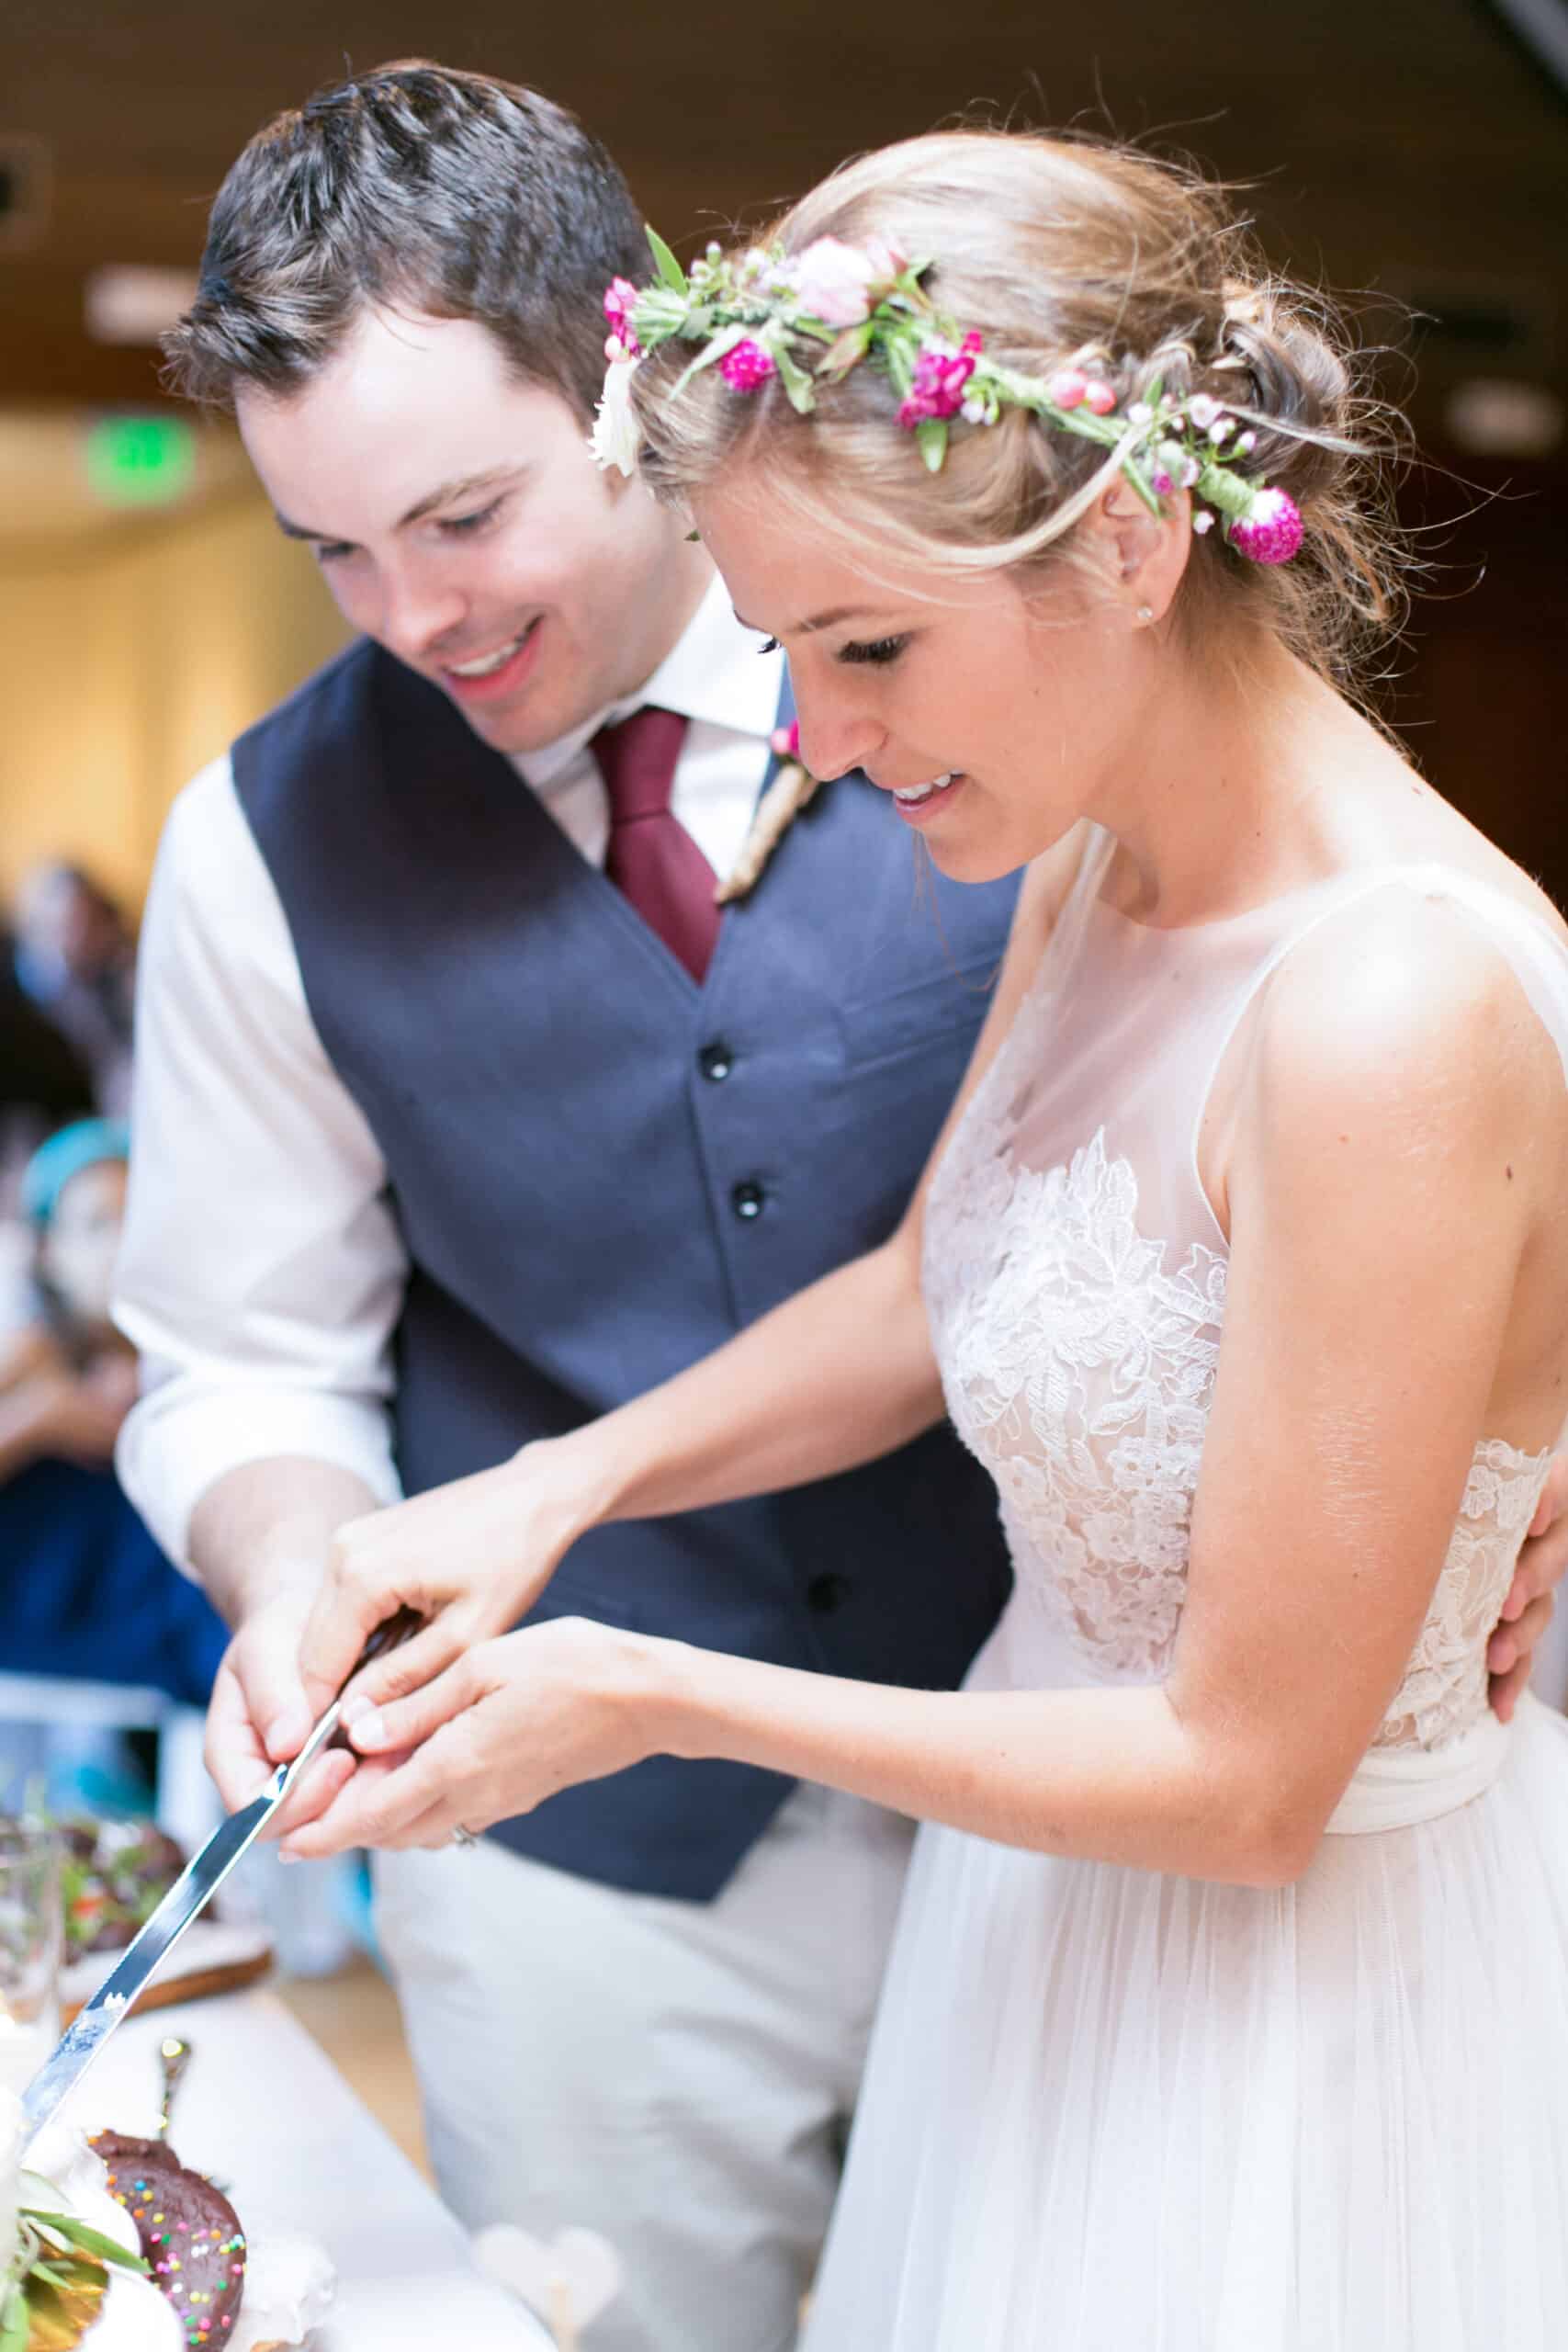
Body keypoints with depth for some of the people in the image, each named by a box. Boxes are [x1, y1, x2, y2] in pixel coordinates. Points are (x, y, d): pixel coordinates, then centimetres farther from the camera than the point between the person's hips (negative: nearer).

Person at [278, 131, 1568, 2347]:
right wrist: (561, 1485, -6)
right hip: (1066, 1904, 7)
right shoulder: (1098, 860, -6)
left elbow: (1248, 1775, -25)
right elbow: (937, 1289, 10)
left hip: (1295, 1979, -7)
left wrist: (655, 1699, -19)